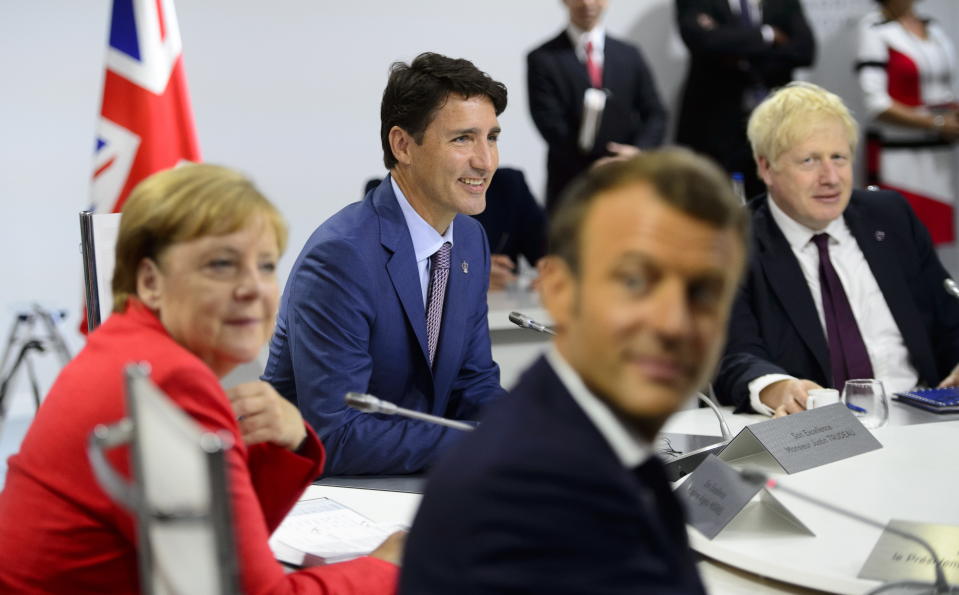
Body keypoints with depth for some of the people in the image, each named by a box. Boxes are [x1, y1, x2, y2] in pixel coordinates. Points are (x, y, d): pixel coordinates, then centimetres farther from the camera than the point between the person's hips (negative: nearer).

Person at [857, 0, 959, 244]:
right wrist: (937, 124, -14)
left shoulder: (934, 28, 14)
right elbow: (876, 105, -13)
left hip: (939, 155, 6)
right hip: (896, 157, -6)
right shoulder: (875, 30, -6)